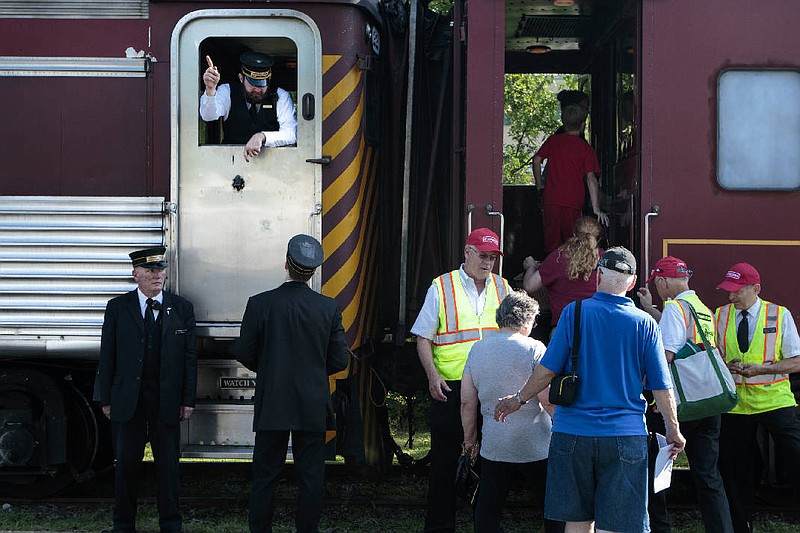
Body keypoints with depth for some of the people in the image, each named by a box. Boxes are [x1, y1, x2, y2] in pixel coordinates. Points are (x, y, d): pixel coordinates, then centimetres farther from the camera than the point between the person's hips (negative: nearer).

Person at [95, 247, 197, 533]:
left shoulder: (182, 308, 4)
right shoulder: (118, 307, 3)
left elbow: (190, 357, 4)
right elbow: (107, 356, 4)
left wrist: (188, 399, -1)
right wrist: (106, 398, -1)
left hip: (166, 399, 0)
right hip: (127, 399, 0)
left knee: (168, 464, 5)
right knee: (126, 463, 6)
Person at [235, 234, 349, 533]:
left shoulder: (260, 304, -9)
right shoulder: (329, 308, -5)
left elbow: (243, 354, -2)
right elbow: (339, 361, 0)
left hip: (271, 407, 0)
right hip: (313, 407, 1)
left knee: (265, 477, 8)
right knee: (311, 477, 8)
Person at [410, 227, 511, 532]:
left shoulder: (502, 288, 11)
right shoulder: (441, 287, 1)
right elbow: (424, 337, 1)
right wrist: (433, 375, -11)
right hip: (449, 387, -3)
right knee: (445, 459, 2)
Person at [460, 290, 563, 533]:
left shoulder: (477, 349, 5)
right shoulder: (533, 349, -10)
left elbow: (467, 402, 7)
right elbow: (548, 400, -14)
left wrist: (469, 438, 17)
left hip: (493, 446, 4)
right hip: (534, 446, -4)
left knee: (488, 507, 10)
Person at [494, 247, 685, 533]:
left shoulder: (574, 313, -3)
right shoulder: (644, 323, -1)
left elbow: (547, 370, -3)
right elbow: (661, 386, 2)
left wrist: (518, 399, 13)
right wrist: (673, 431, 15)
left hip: (573, 433, 0)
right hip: (626, 436, 0)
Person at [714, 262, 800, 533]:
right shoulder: (720, 317, 6)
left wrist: (759, 369, -17)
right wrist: (726, 366, -10)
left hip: (774, 399, -3)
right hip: (735, 404, 3)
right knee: (735, 472, 8)